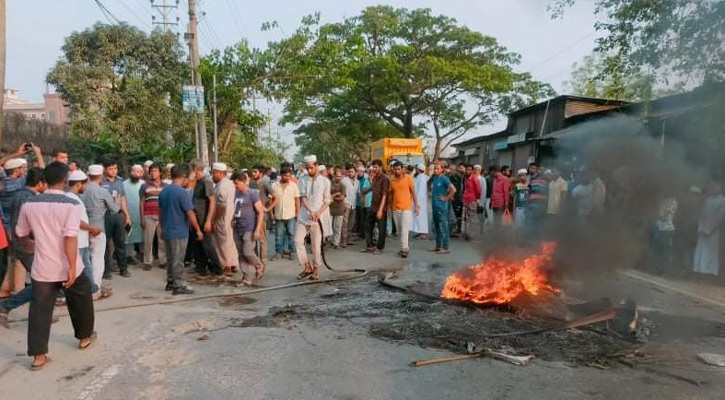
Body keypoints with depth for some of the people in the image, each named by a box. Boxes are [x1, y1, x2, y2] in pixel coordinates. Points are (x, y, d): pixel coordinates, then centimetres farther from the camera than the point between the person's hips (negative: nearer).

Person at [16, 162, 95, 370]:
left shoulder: (29, 204, -1)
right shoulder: (70, 204, -15)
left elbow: (21, 233, 12)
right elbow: (70, 237, -23)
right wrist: (72, 267, -21)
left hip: (42, 268, 3)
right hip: (68, 268, -3)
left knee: (40, 310, 9)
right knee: (80, 302, 19)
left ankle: (38, 355, 10)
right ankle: (85, 337, 35)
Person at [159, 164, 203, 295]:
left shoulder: (164, 191, 7)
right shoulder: (182, 192, -17)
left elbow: (161, 212, 14)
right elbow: (190, 213, -17)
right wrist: (198, 230, -10)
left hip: (167, 231, 8)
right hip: (179, 232, -8)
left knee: (170, 259, 17)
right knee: (178, 260, -1)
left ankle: (170, 282, 26)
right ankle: (178, 286, 5)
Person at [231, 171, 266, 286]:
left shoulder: (252, 194, -9)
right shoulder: (236, 194, 9)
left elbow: (260, 212, -11)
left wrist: (258, 230, -16)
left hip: (249, 229, -6)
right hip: (237, 229, 7)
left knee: (247, 253, -11)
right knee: (241, 254, 7)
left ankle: (259, 266, 18)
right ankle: (246, 278, 16)